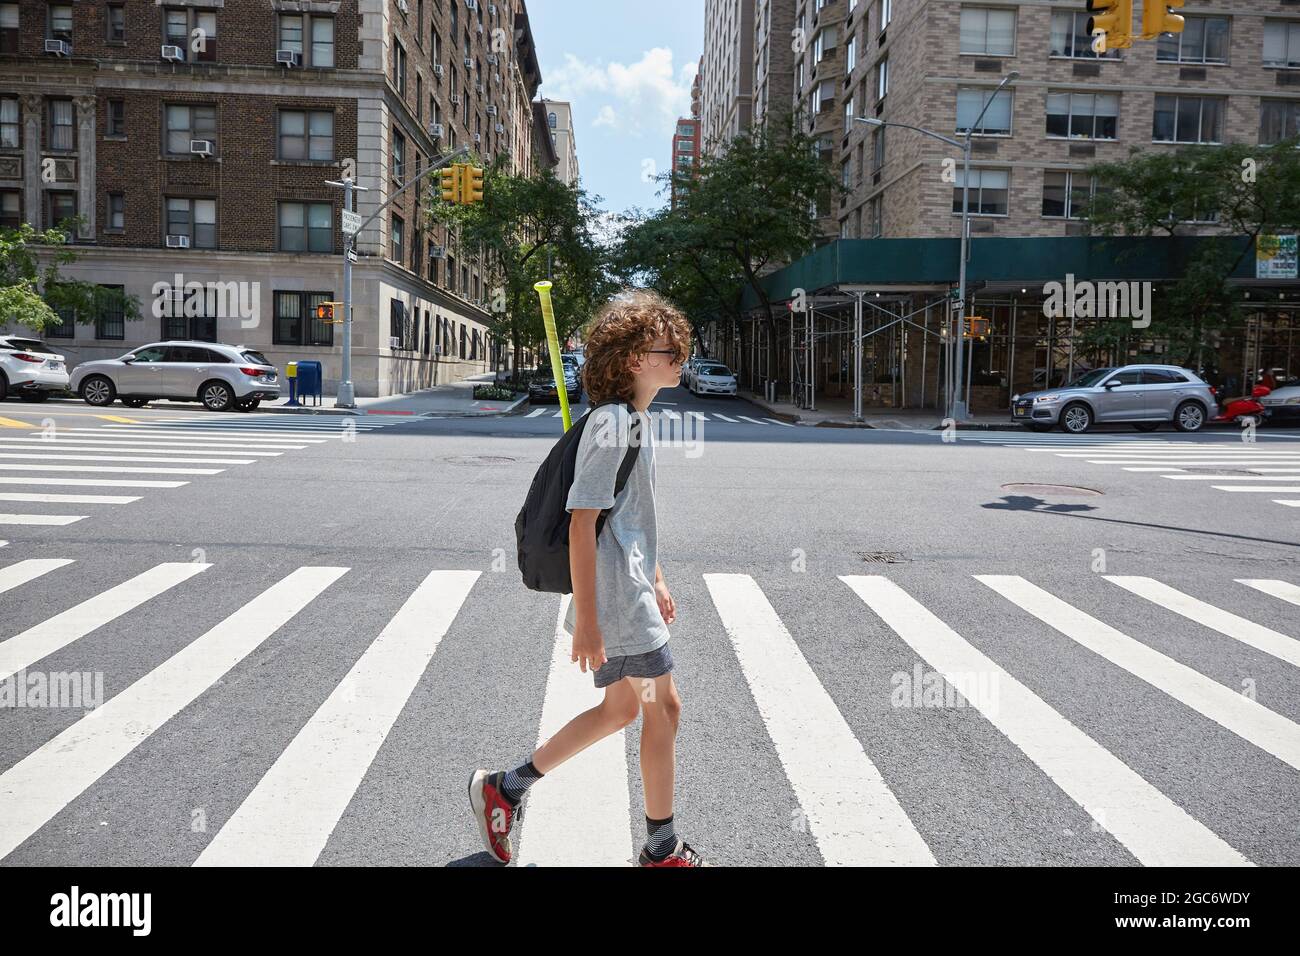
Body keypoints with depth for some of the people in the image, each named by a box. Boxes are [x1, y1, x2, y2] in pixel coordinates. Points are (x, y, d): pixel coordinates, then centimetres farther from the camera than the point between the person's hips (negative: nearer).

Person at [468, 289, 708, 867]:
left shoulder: (636, 418, 13)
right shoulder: (613, 423, -19)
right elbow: (582, 522, -23)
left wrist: (656, 579, 25)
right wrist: (586, 619, -23)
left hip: (631, 588, 10)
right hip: (617, 599, -10)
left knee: (620, 708, 18)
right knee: (663, 707, 2)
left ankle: (503, 788, 29)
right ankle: (662, 849, 22)